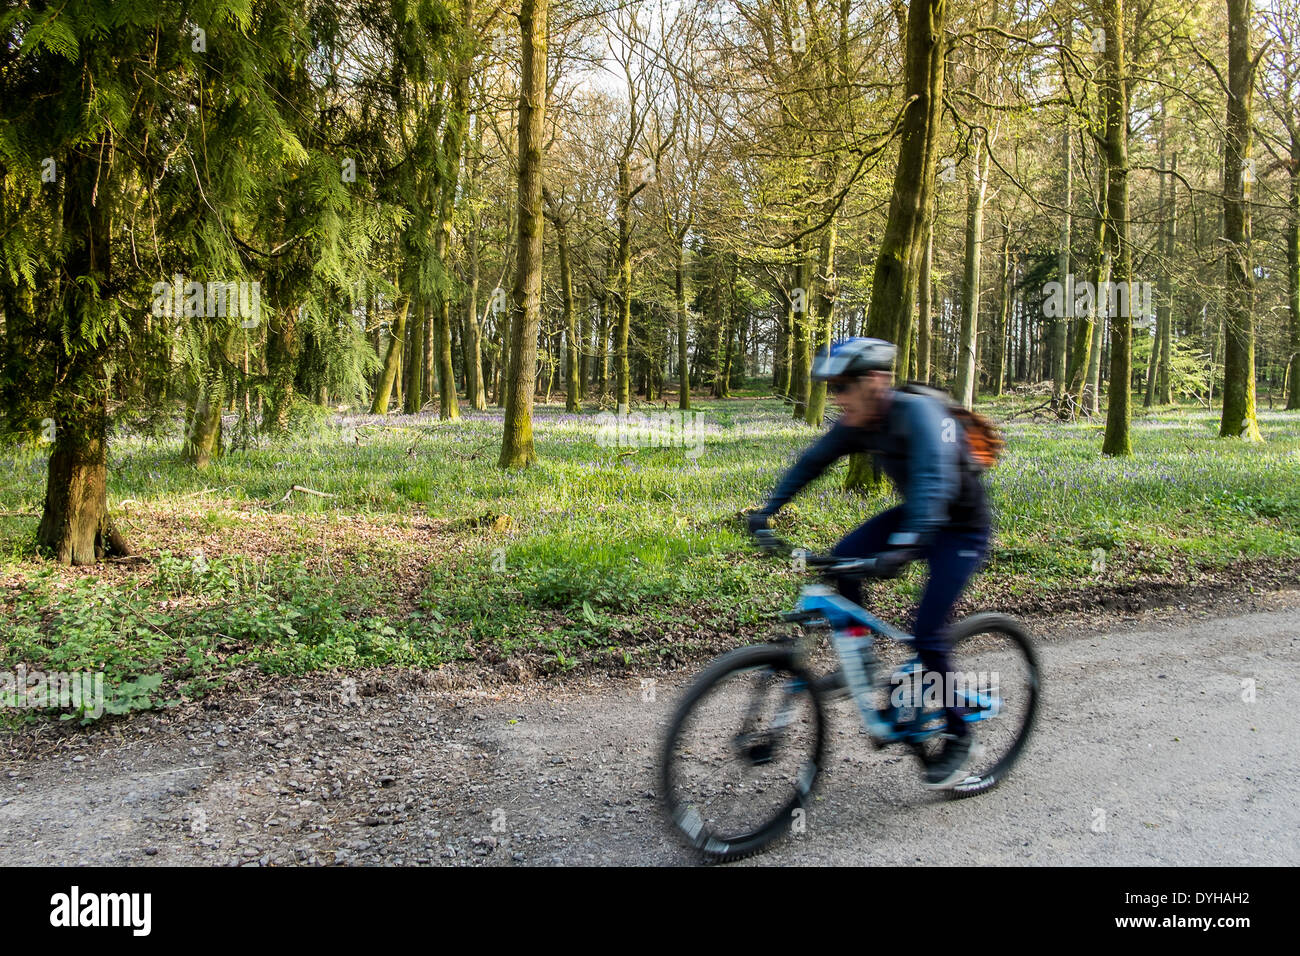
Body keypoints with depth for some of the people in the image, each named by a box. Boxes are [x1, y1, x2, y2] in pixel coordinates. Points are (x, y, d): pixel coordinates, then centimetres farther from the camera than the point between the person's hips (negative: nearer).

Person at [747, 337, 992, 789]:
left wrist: (905, 545, -58)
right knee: (842, 559, -14)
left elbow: (936, 480, -45)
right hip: (914, 514, 7)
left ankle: (960, 739, 8)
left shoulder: (919, 413, -31)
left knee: (926, 633, -14)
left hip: (962, 527, -7)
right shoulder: (857, 423, -8)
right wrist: (768, 510, -6)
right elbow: (811, 462, 2)